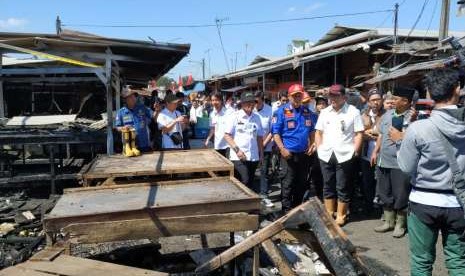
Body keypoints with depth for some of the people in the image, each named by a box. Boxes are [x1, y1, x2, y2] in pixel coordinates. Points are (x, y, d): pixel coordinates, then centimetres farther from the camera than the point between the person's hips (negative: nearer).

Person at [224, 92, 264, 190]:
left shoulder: (256, 117, 10)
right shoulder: (235, 116, -3)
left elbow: (259, 137, 16)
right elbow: (227, 135, -4)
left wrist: (261, 153, 12)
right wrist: (237, 150, -12)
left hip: (254, 157, 5)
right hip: (238, 157, -4)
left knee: (250, 184, 11)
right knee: (244, 182, -14)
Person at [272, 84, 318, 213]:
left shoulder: (307, 112, 10)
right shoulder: (282, 111, -6)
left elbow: (312, 130, 20)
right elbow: (275, 132, -8)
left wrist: (312, 144, 6)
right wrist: (282, 149, -15)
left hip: (304, 153, 5)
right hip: (288, 153, -5)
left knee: (302, 182, 13)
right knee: (288, 182, -3)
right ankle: (287, 210, 6)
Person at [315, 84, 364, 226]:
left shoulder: (353, 111, -3)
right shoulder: (324, 112, 10)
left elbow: (358, 134, -4)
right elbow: (318, 132, 15)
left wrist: (354, 152, -11)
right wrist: (320, 148, 5)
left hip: (344, 156, -4)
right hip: (326, 156, 4)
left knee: (342, 188, 5)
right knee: (328, 187, 13)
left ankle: (341, 215, 17)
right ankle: (329, 214, 25)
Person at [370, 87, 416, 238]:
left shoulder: (412, 118, -10)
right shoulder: (388, 114, 10)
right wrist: (375, 152, 15)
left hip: (400, 163, -7)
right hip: (383, 161, 7)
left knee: (400, 195, 4)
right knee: (384, 193, 16)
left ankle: (400, 224, 21)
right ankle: (389, 221, 30)